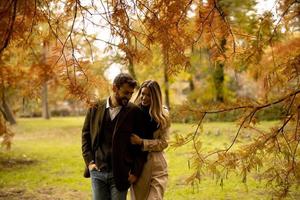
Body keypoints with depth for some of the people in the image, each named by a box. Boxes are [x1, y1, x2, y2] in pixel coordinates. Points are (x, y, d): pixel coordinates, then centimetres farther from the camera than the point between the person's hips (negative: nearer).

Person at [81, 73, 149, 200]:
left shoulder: (135, 112, -3)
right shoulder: (95, 108, 5)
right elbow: (86, 135, 10)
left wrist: (136, 172, -7)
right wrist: (89, 161, 1)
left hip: (120, 174, -2)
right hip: (97, 171, 2)